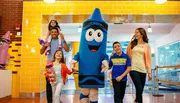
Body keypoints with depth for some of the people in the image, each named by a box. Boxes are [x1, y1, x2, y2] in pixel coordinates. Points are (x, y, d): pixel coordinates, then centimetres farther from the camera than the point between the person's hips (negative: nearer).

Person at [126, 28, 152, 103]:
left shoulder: (146, 45, 9)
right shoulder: (132, 43, 10)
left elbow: (148, 59, 7)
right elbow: (127, 55, 17)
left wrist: (149, 72, 3)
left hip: (142, 70, 1)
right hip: (133, 69, -1)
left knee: (140, 90, 6)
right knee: (139, 88, -13)